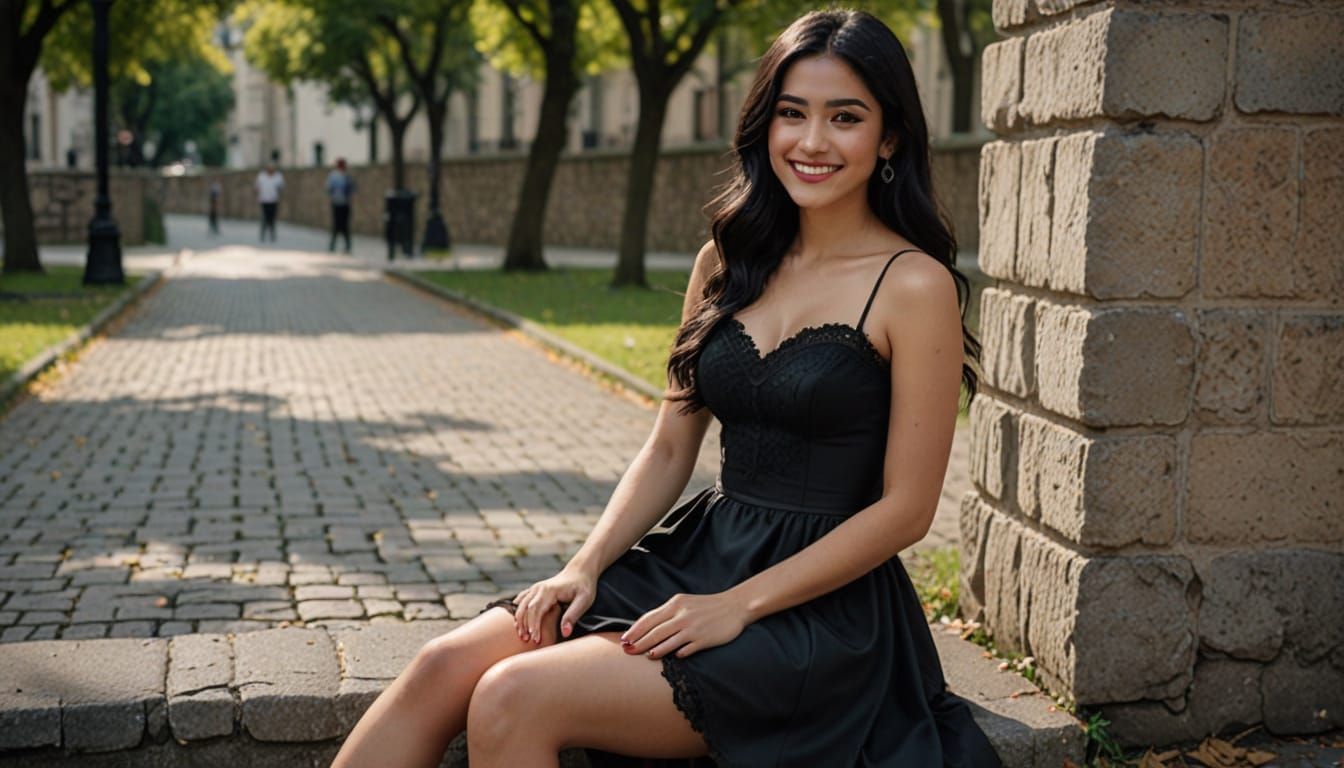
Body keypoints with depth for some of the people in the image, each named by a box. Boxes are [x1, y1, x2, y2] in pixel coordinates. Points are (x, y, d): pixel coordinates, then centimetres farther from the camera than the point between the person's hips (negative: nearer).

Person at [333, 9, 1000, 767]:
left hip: (818, 605, -5)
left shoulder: (914, 286, -10)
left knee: (513, 701, -23)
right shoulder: (728, 262, 8)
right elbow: (668, 452, 10)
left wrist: (737, 606, -14)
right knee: (444, 667, -13)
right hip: (700, 551, 6)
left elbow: (905, 509, -11)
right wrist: (584, 569, -4)